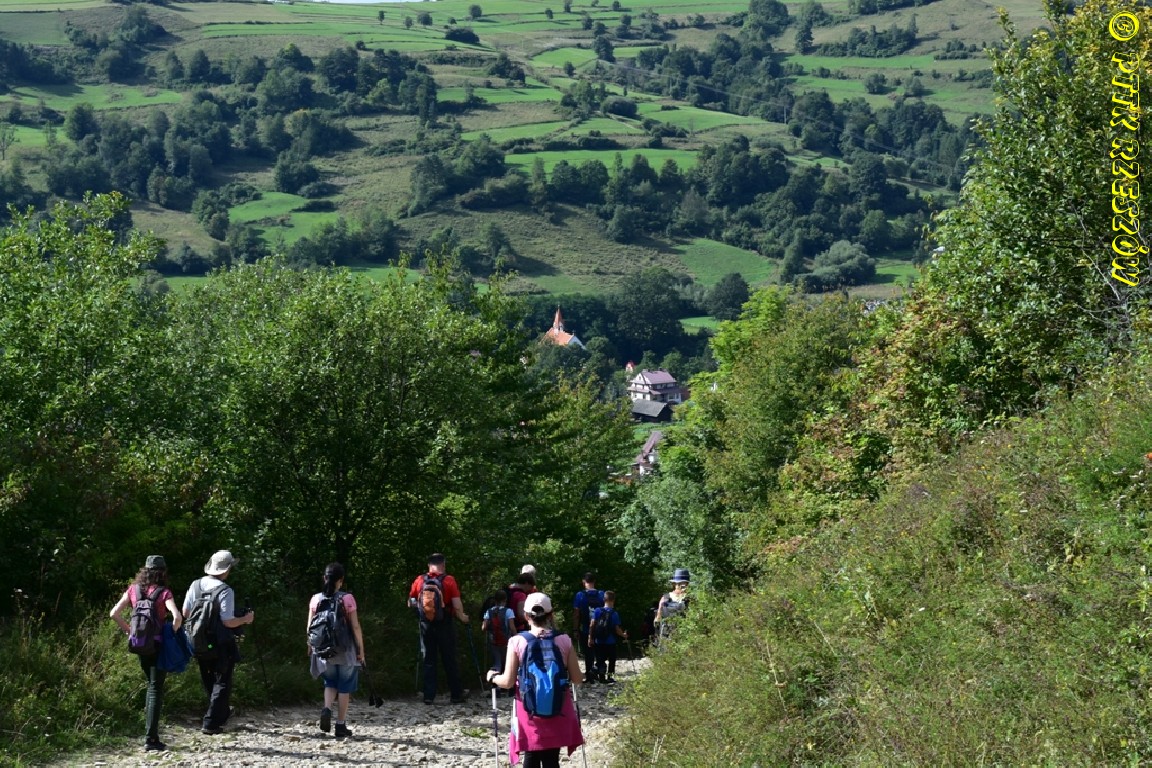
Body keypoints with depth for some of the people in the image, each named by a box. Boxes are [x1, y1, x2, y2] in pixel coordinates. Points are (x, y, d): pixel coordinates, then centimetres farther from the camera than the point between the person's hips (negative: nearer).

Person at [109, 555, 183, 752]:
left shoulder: (133, 590, 3)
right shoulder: (164, 593, -10)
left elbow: (114, 613, 1)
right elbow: (177, 616, -24)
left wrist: (129, 630, 8)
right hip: (158, 645, -5)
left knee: (152, 686, 22)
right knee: (156, 689, 1)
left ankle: (151, 734, 22)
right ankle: (151, 739, -3)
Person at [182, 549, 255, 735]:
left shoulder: (196, 585, -1)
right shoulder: (225, 591, -19)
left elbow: (186, 612, 4)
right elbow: (228, 621, -22)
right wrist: (245, 619, -4)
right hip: (220, 644, -6)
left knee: (208, 681, 22)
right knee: (222, 682, 5)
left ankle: (222, 712, 39)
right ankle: (211, 723, 0)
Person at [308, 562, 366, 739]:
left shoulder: (316, 599, -1)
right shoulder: (347, 598, -9)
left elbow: (310, 627, 3)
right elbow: (355, 627, -8)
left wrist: (310, 649, 15)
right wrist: (361, 649, 0)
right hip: (345, 651, -3)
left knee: (330, 683, 20)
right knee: (344, 687, 10)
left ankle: (327, 709, -8)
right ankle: (341, 725, 11)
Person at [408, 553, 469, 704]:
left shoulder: (419, 581, 1)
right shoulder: (449, 581, -8)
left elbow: (410, 603, 9)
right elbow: (457, 606, -12)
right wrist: (462, 617, 6)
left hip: (426, 625, 2)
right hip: (445, 625, -2)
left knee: (428, 661, 9)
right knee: (450, 661, 7)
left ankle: (429, 696, 7)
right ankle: (456, 695, 13)